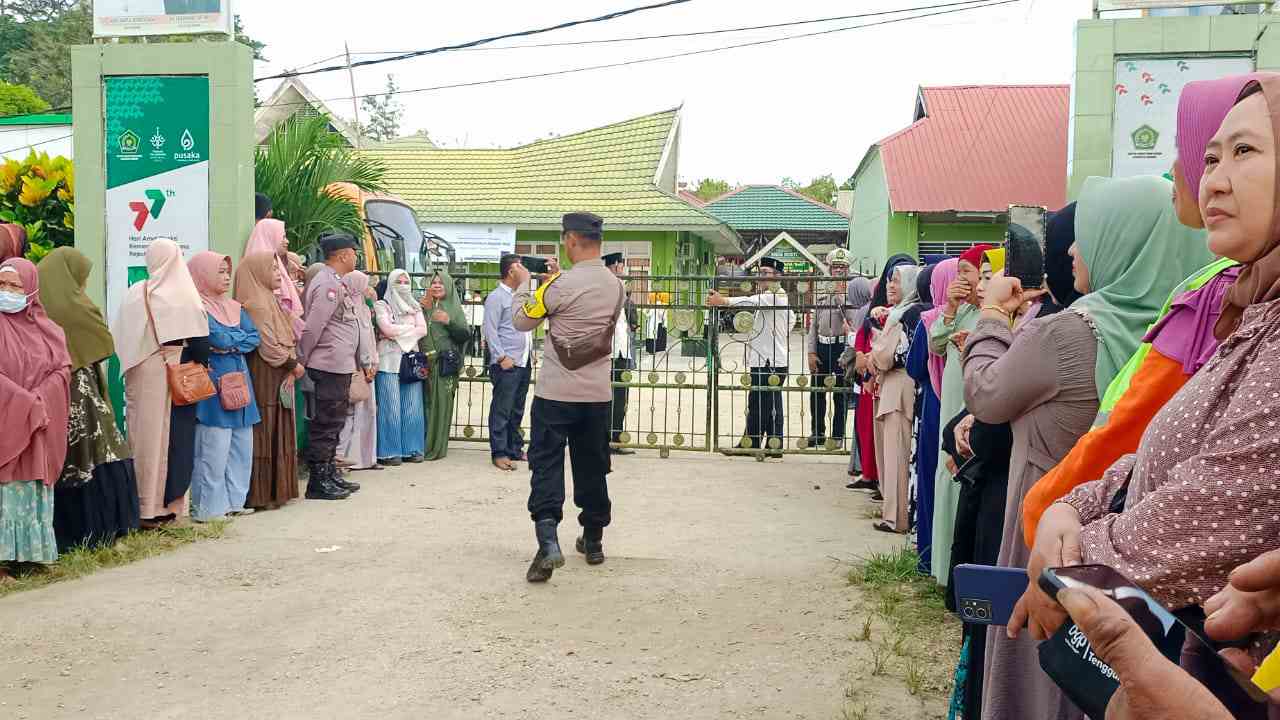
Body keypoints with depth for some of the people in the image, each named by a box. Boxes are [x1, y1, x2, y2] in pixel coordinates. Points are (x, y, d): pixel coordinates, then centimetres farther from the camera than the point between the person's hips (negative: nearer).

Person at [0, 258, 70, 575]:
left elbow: (62, 371, 1)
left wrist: (38, 401, -14)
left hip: (40, 426, 4)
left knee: (34, 487, 7)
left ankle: (33, 551, 12)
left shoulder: (49, 330, 10)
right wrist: (27, 403, -16)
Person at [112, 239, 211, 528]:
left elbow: (119, 338, 3)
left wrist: (133, 364, 14)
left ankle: (145, 506, 11)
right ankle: (170, 502, 11)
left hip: (142, 374, 2)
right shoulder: (187, 297, -8)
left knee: (147, 434, 7)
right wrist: (199, 367, 5)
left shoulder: (136, 293, 0)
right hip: (178, 374, -2)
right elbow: (200, 341, -8)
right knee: (176, 436, 6)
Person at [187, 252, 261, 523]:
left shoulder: (234, 307, 16)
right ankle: (208, 507, 1)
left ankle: (234, 500, 19)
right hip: (214, 384, -8)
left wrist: (228, 344, -9)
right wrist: (240, 337, -1)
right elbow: (217, 338, -19)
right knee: (214, 449, -6)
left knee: (241, 446, 10)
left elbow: (255, 337, 6)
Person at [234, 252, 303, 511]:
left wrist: (291, 367, -2)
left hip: (279, 380, 10)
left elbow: (286, 340, 13)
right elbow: (269, 346, -18)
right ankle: (260, 495, 2)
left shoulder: (269, 301, 17)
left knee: (278, 434, 12)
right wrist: (294, 366, -6)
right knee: (265, 435, -4)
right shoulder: (256, 304, -13)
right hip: (265, 380, -9)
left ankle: (276, 490, 19)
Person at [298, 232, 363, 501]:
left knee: (333, 422, 16)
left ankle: (330, 475, 25)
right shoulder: (328, 285, -16)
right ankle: (318, 482, 2)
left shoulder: (335, 283, 16)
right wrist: (301, 361, -10)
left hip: (340, 366, 10)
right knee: (326, 423, -4)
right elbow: (312, 328, -18)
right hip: (332, 365, -10)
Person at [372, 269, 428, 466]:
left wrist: (398, 332, -5)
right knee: (391, 407, -7)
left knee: (413, 407, 2)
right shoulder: (381, 305, 5)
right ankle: (390, 452, -3)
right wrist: (410, 328, -1)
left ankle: (411, 449, 8)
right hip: (389, 360, -4)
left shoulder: (414, 307, 18)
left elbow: (423, 331, 4)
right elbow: (386, 329, -11)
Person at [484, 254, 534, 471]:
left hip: (524, 363, 8)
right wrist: (502, 357, -17)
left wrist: (531, 352, 16)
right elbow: (490, 330, -13)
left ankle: (515, 449, 20)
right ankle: (499, 453, -2)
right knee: (502, 410, -5)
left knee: (517, 410, 13)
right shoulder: (496, 297, -7)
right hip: (507, 363, -8)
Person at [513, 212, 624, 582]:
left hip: (556, 392, -5)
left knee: (546, 464, -2)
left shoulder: (561, 284, -16)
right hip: (597, 393, 5)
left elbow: (522, 321, -3)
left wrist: (524, 284, 12)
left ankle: (548, 541, -17)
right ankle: (593, 541, 27)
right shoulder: (616, 286, 3)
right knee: (592, 467, 16)